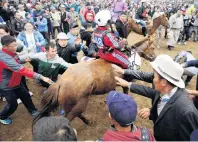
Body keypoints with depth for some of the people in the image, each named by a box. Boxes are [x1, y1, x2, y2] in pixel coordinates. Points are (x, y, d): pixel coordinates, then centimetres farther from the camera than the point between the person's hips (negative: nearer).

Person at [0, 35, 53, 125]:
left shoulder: (11, 53, -7)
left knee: (26, 96, 18)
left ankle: (33, 111, 41)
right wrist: (41, 77, -46)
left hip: (16, 83, 8)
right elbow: (22, 70, -43)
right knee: (13, 105, 7)